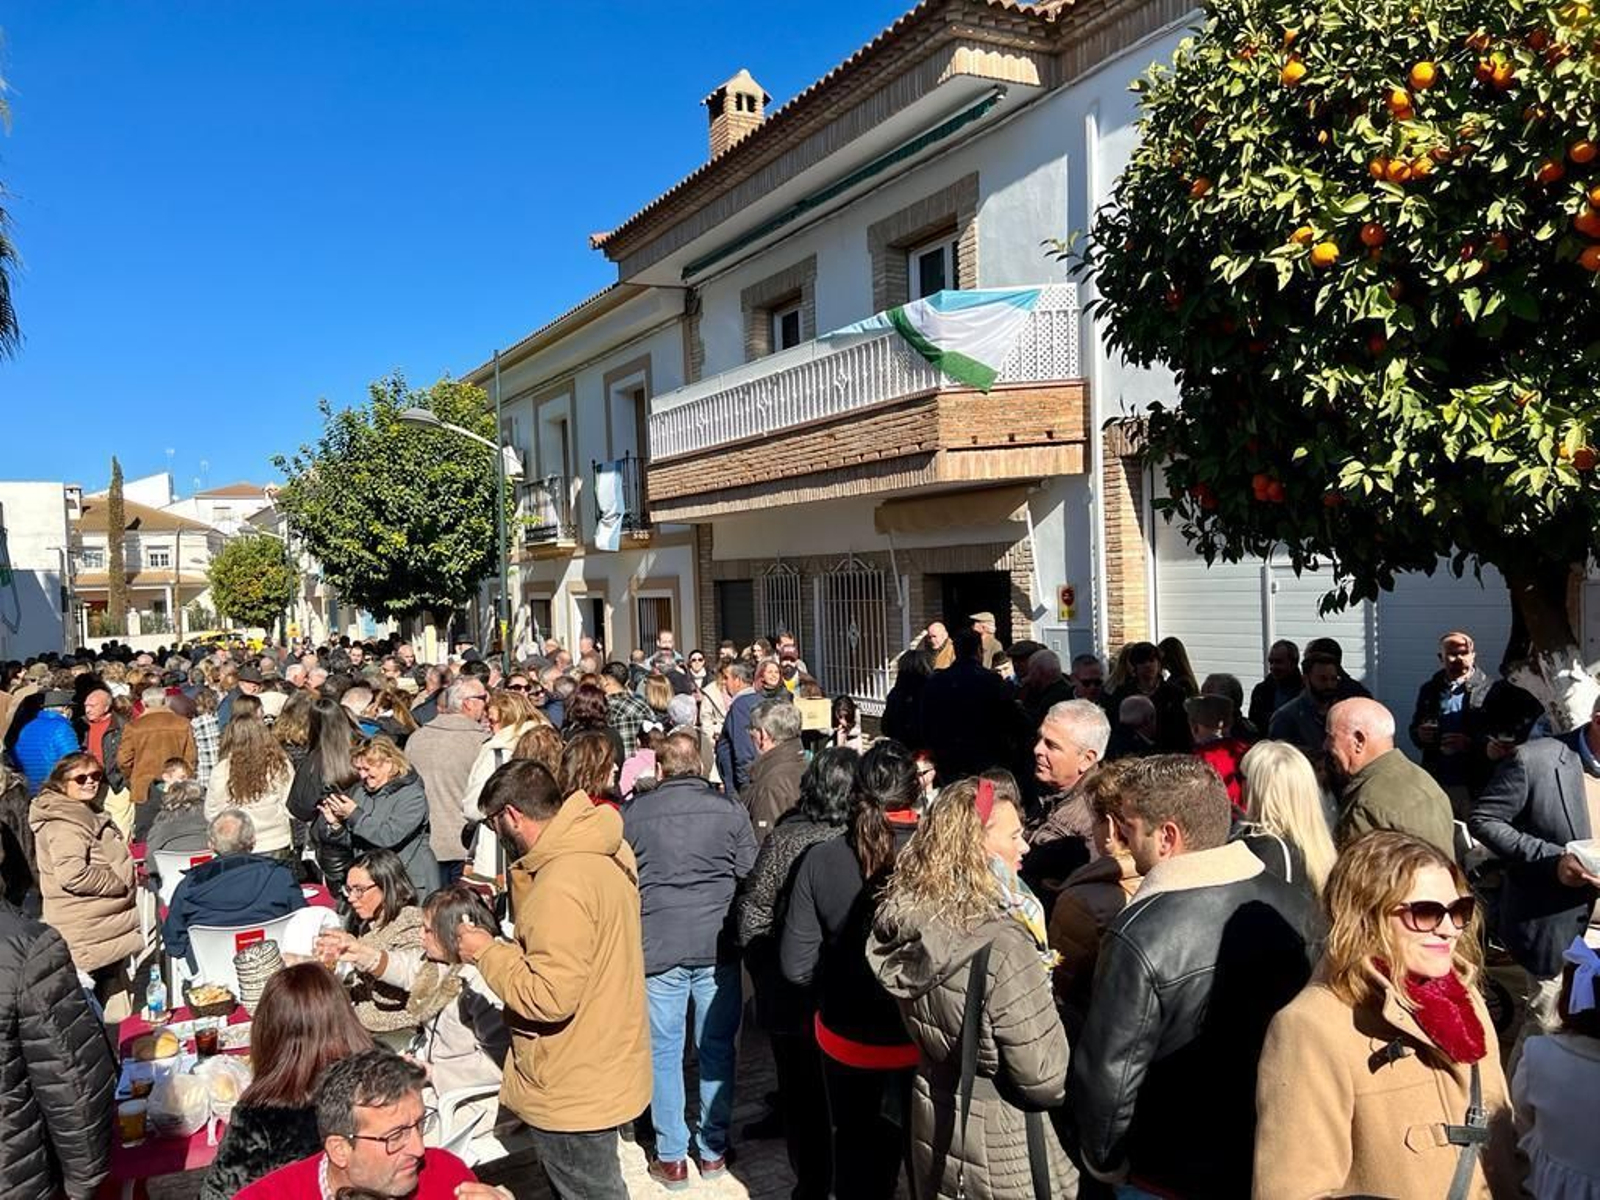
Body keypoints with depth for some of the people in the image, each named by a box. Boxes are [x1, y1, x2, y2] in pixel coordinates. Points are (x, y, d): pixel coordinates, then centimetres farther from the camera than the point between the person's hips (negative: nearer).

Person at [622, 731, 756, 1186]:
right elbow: (748, 877, 1)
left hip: (657, 947, 0)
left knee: (664, 1051, 11)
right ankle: (713, 1150, 24)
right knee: (717, 1048, 13)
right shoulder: (730, 809, -3)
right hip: (718, 945, 1)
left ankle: (671, 1156, 19)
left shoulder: (631, 812, -1)